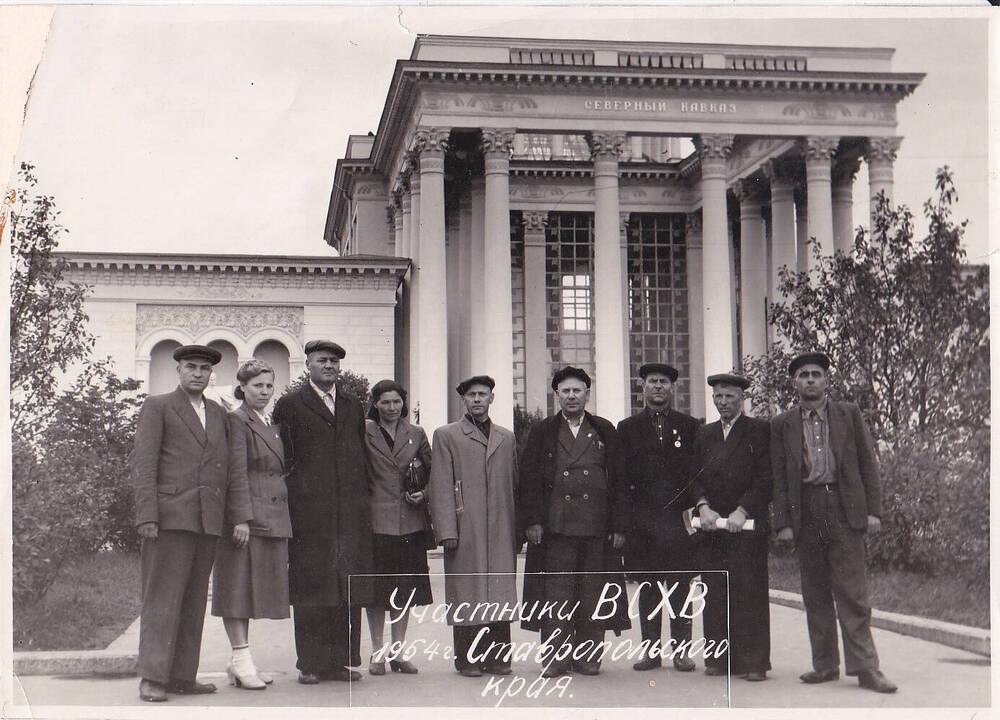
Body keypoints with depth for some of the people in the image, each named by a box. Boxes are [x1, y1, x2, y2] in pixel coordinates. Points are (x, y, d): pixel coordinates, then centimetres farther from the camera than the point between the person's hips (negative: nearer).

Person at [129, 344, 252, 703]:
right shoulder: (158, 407, 4)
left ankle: (182, 676, 10)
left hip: (207, 521, 5)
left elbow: (231, 470, 15)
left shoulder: (219, 415, 19)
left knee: (193, 601, 6)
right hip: (169, 518, -5)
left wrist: (241, 516, 5)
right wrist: (146, 516, -13)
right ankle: (152, 678, -6)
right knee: (163, 596, -7)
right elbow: (142, 464, -3)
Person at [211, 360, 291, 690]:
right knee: (238, 586, -4)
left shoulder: (273, 426, 19)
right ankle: (241, 658, -3)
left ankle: (241, 660, 14)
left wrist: (285, 521, 17)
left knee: (260, 587, 9)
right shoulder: (236, 421, -6)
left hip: (274, 519, 8)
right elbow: (236, 474, -13)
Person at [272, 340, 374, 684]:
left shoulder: (353, 406, 18)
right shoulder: (290, 405, 5)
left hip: (351, 510, 4)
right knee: (310, 585, -2)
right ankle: (311, 664, 3)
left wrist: (365, 497, 12)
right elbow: (282, 458, 2)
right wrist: (289, 498, -4)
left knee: (350, 587, 3)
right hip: (309, 510, -4)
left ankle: (343, 660, 9)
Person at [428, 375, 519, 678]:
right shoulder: (446, 436, 7)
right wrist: (447, 530, -10)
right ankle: (467, 660, 4)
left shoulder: (507, 438, 18)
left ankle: (497, 657, 7)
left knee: (500, 594, 2)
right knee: (466, 596, -2)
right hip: (465, 531, -3)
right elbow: (441, 487, 0)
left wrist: (518, 530, 10)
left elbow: (515, 484, 16)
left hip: (501, 531, 3)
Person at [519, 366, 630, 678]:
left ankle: (588, 655, 13)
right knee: (556, 595, -2)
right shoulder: (542, 433, 9)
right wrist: (532, 521, -5)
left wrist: (619, 526, 1)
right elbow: (529, 480, 5)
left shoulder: (605, 432, 11)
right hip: (554, 528, -1)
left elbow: (619, 481, 8)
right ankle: (555, 656, 4)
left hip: (597, 529, 1)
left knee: (593, 594, 4)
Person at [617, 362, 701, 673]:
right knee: (647, 587, 3)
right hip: (642, 521, 1)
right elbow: (621, 475, 6)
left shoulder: (689, 426, 10)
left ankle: (681, 650, 6)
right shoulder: (627, 428, 10)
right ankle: (651, 650, 9)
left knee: (680, 586, 0)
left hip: (680, 518, 0)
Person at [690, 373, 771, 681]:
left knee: (750, 591, -5)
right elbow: (695, 478, 12)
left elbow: (766, 479, -3)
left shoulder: (760, 431, 4)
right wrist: (703, 506, -6)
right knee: (715, 593, 1)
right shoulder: (704, 435, 19)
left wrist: (742, 511, -12)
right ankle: (719, 658, 6)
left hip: (747, 526, -4)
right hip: (712, 527, 4)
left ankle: (753, 662, -1)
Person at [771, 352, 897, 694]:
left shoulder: (849, 414, 8)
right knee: (815, 595, 6)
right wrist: (783, 522, 0)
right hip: (805, 514, 2)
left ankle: (865, 667, -4)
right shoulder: (782, 425, 10)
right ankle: (825, 665, 14)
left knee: (853, 594, -6)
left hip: (844, 511, -2)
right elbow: (779, 477, 8)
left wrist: (873, 510, -2)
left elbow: (867, 463, 6)